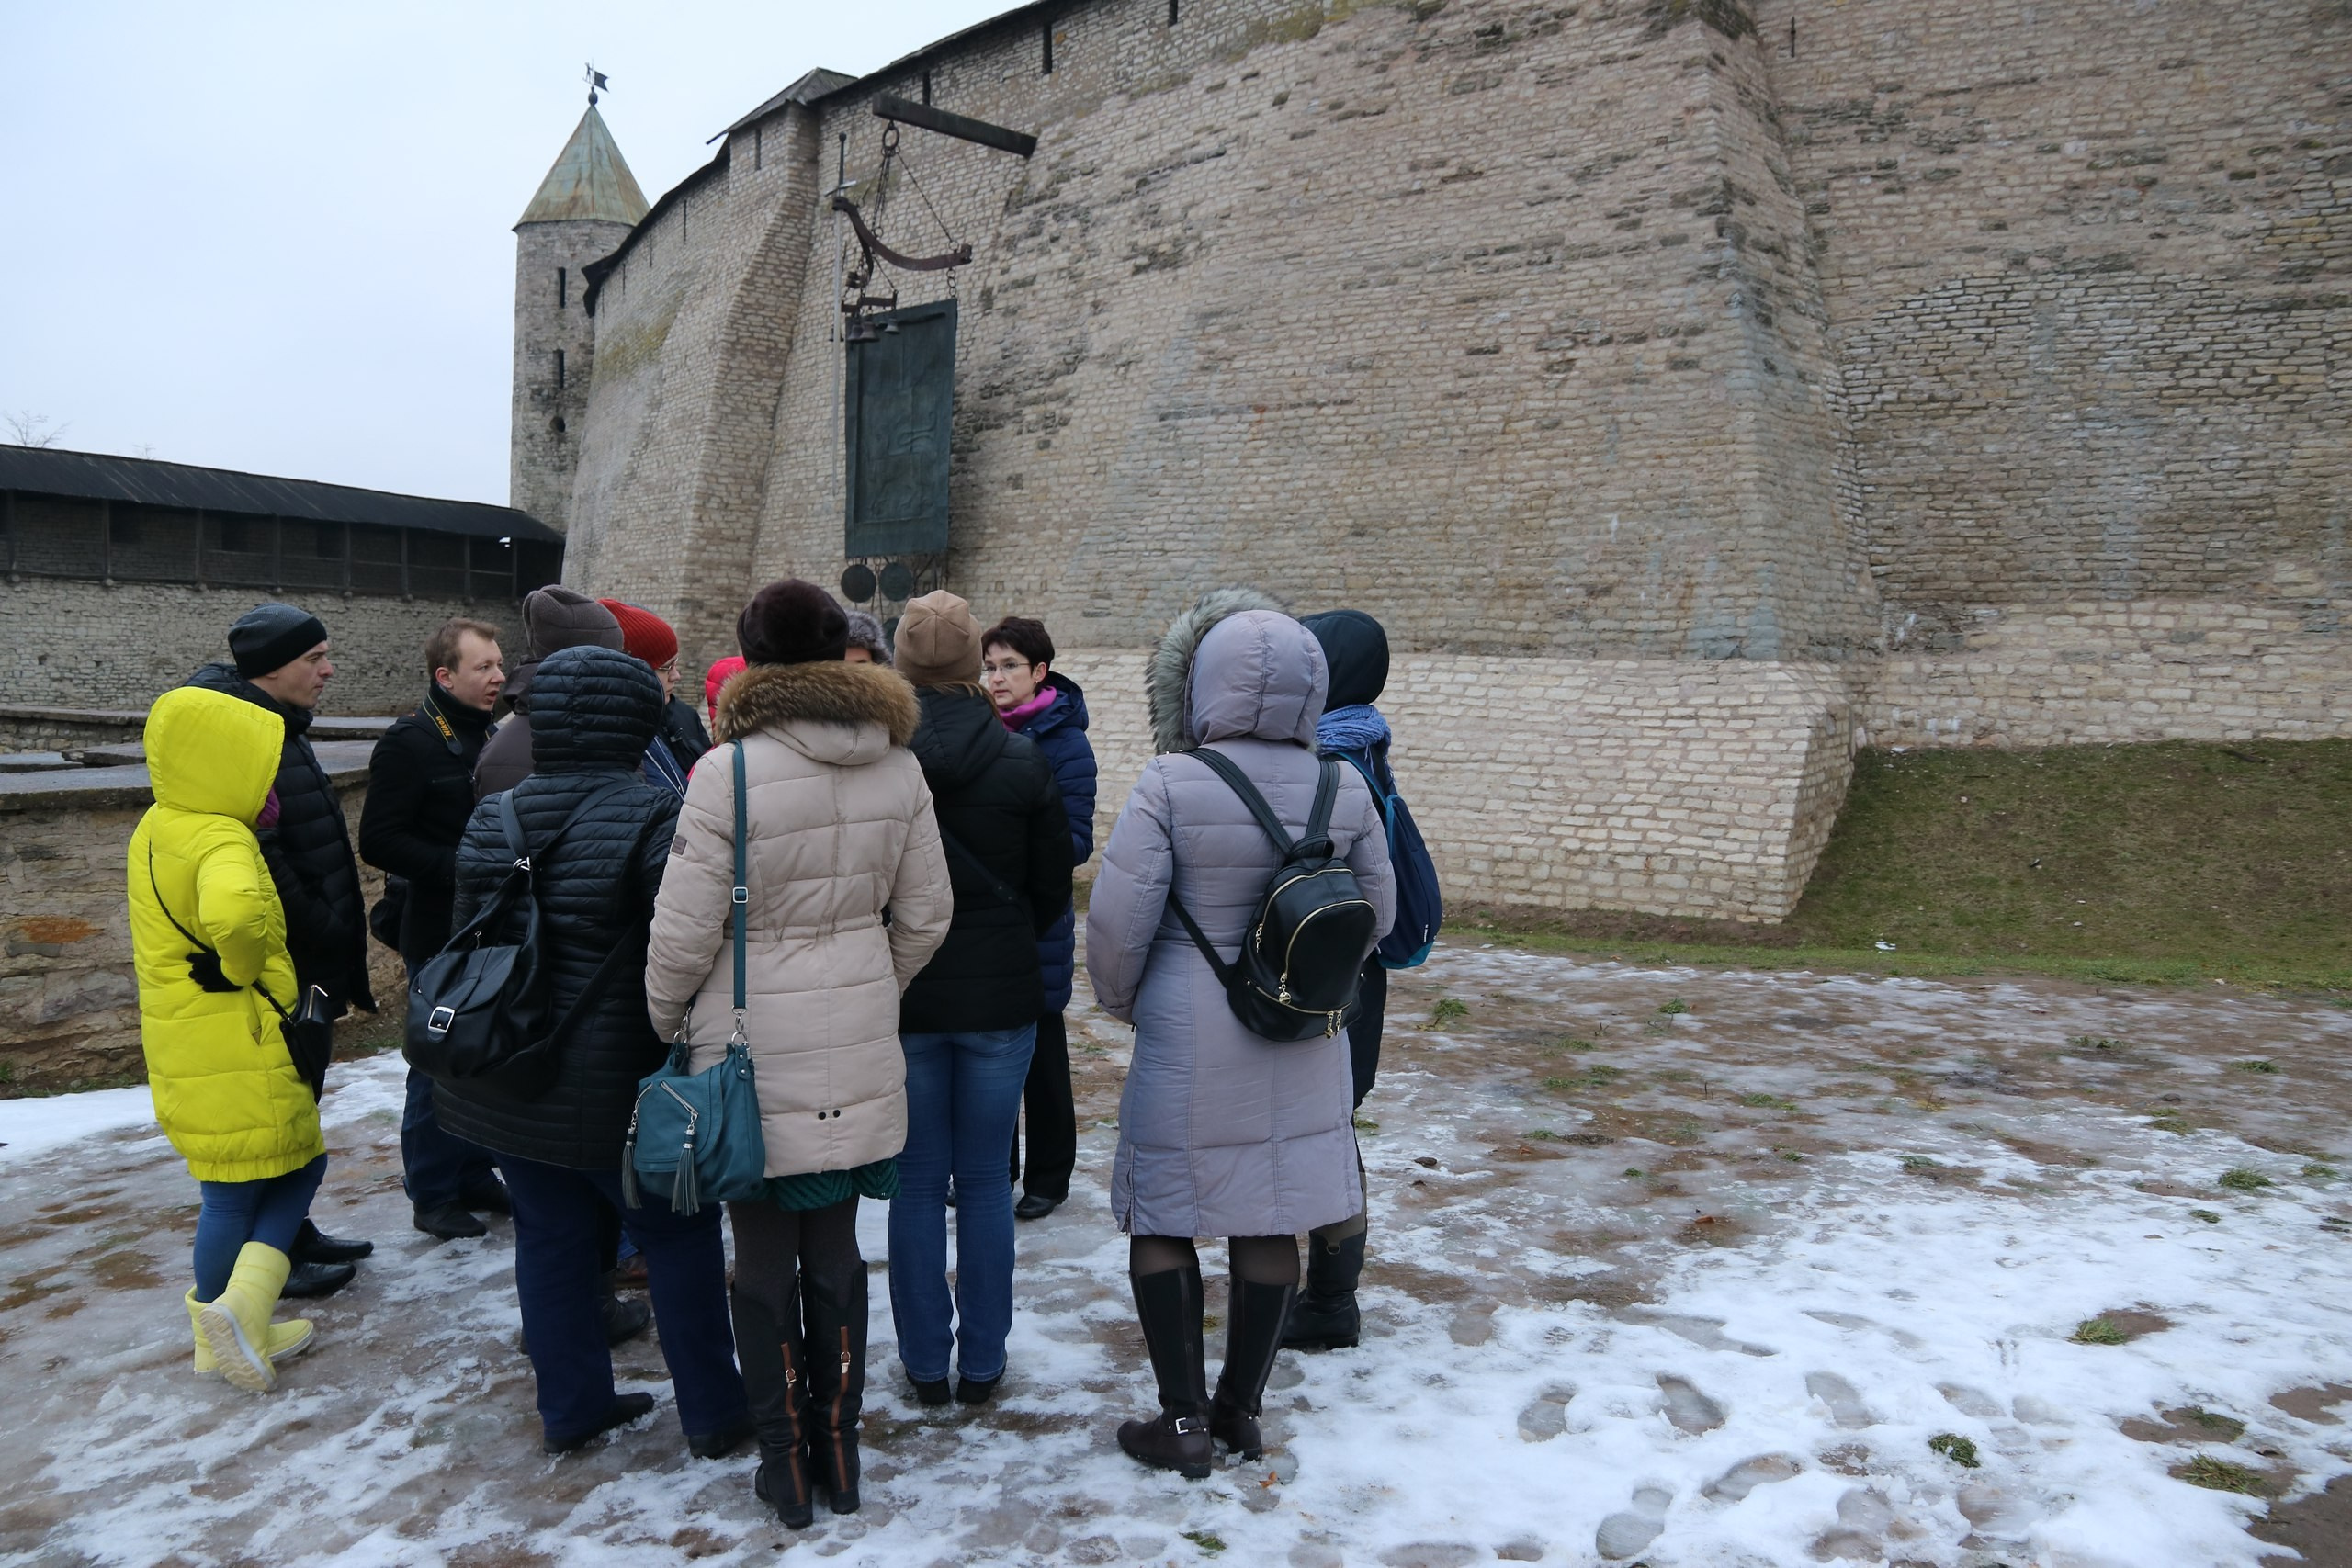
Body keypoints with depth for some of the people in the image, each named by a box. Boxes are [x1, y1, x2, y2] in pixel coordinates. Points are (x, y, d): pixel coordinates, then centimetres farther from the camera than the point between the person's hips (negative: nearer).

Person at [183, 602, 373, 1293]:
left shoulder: (278, 727, 13)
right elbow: (260, 857, -26)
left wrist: (337, 943, 17)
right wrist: (321, 933, -18)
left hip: (307, 969, 10)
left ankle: (294, 1232, 31)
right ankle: (272, 1256, 14)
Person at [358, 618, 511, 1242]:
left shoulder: (494, 737, 11)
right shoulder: (410, 742, -11)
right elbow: (379, 841, -17)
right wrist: (456, 868, -23)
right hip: (441, 934, -7)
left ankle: (474, 1173, 29)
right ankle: (432, 1195, 16)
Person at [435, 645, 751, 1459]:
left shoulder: (490, 820, 4)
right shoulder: (651, 818, -18)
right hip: (613, 1090, -6)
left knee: (550, 1235, 17)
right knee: (678, 1236, 9)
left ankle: (570, 1406, 29)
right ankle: (712, 1413, 18)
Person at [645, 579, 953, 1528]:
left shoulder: (729, 772, -15)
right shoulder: (898, 766, 0)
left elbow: (682, 933, -12)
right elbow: (925, 915, 6)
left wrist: (666, 1021, 6)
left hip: (755, 1047, -4)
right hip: (859, 1051, 4)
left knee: (765, 1261, 11)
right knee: (836, 1251, 16)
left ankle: (786, 1465, 23)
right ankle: (839, 1453, 28)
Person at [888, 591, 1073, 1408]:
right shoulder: (1023, 761, -7)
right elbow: (1054, 888, 1)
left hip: (901, 999, 0)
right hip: (1000, 998, 1)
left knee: (917, 1180, 11)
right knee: (985, 1179, 11)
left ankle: (925, 1362, 20)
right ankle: (983, 1361, 20)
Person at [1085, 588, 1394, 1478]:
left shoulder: (1171, 785, -16)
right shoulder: (1344, 789, -2)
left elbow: (1118, 916, -14)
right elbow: (1377, 910, 8)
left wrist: (1120, 1000, 5)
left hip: (1187, 1041, -4)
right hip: (1302, 1042, 4)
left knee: (1161, 1219, 11)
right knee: (1271, 1221, 14)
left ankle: (1184, 1421, 17)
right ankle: (1242, 1408, 27)